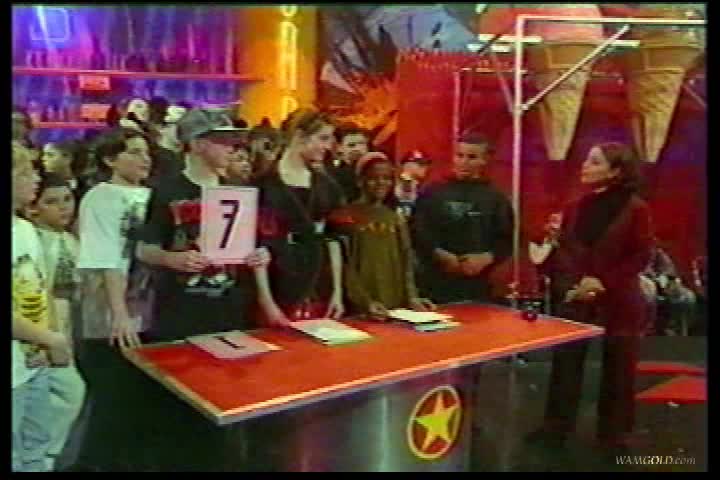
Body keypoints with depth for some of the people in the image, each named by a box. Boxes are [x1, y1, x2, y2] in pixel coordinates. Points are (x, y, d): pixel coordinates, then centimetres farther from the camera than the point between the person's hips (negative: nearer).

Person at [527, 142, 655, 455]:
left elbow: (641, 257, -9)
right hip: (575, 299, 4)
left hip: (618, 300, -4)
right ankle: (556, 426, 22)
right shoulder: (575, 208, 6)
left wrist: (604, 282, -17)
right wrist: (567, 286, -9)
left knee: (617, 369, 9)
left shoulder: (635, 209, -8)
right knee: (565, 363, 8)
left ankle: (615, 434, 25)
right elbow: (563, 252, 7)